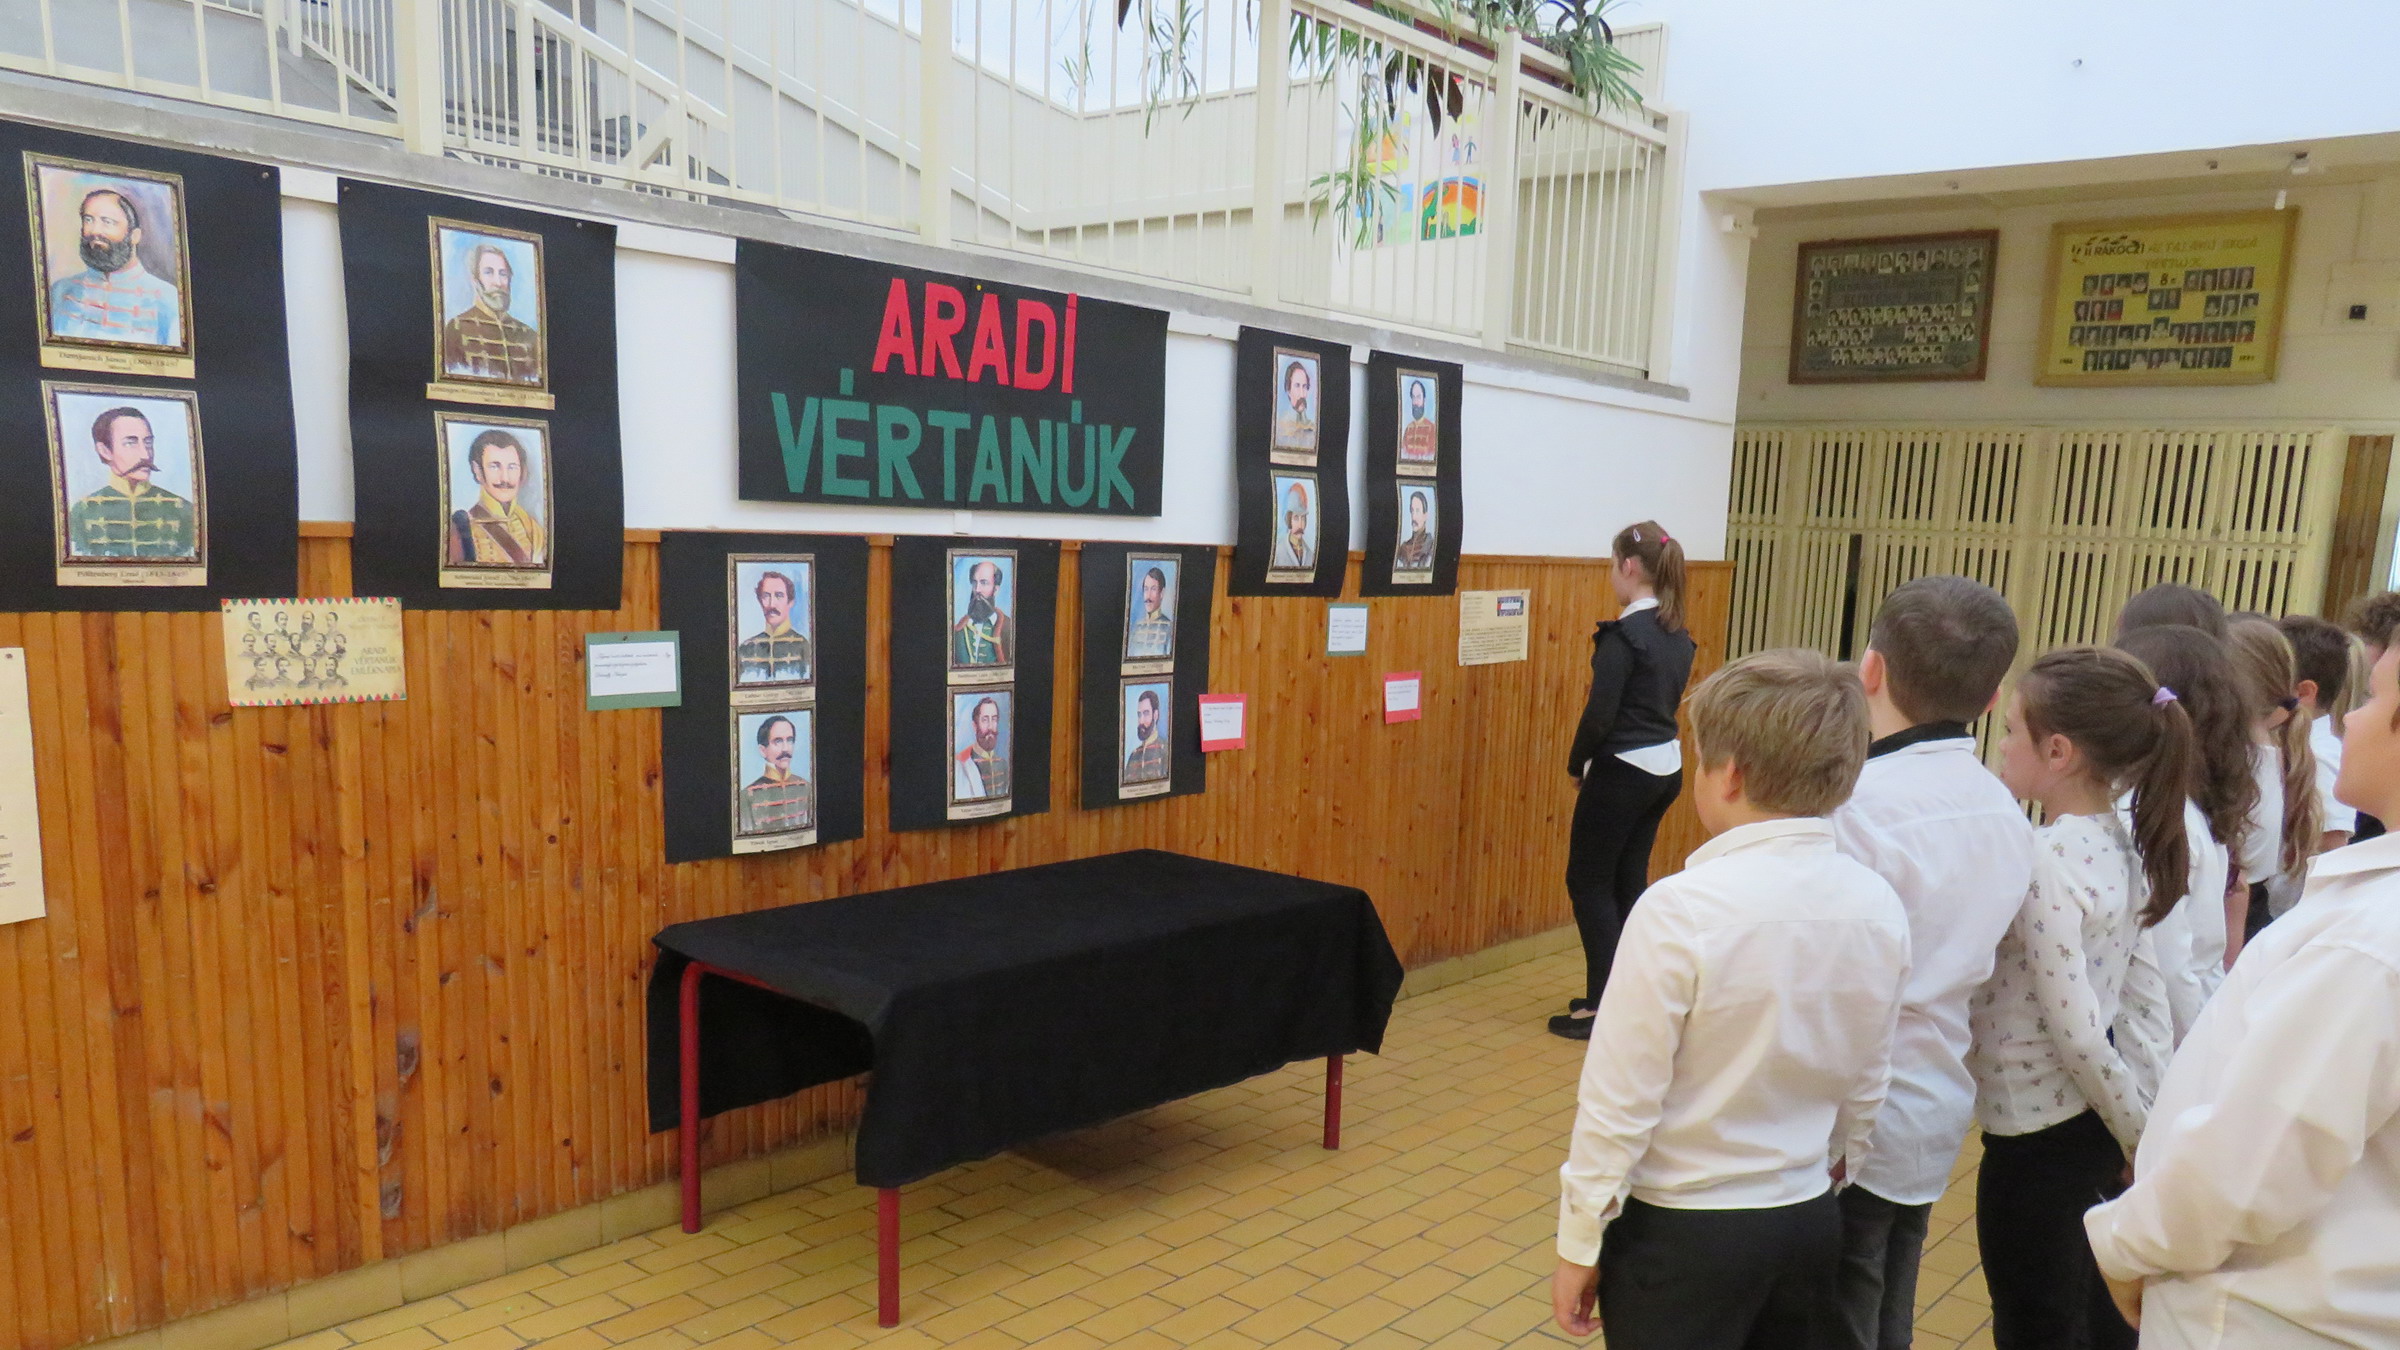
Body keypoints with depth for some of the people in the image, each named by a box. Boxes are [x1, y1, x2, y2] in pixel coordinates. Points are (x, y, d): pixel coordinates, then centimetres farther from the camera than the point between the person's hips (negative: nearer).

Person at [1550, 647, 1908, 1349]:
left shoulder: (1682, 908, -23)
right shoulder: (1879, 906, -6)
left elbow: (1619, 1101, -17)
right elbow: (1866, 1086, 5)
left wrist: (1579, 1245, -5)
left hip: (1680, 1232, -5)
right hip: (1809, 1221, 5)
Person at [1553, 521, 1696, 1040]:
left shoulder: (1623, 634, -18)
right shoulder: (1677, 633, 8)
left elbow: (1601, 712, -20)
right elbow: (1667, 700, 13)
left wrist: (1577, 765, -3)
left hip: (1623, 772, -8)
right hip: (1665, 767, 8)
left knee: (1588, 881, 2)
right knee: (1628, 880, 16)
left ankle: (1603, 1006, 4)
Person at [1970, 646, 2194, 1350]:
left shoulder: (2043, 862, -23)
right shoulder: (2119, 843, 2)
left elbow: (2077, 1031, -20)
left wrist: (2141, 1134, -10)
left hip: (2035, 1135, -8)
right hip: (2087, 1127, 8)